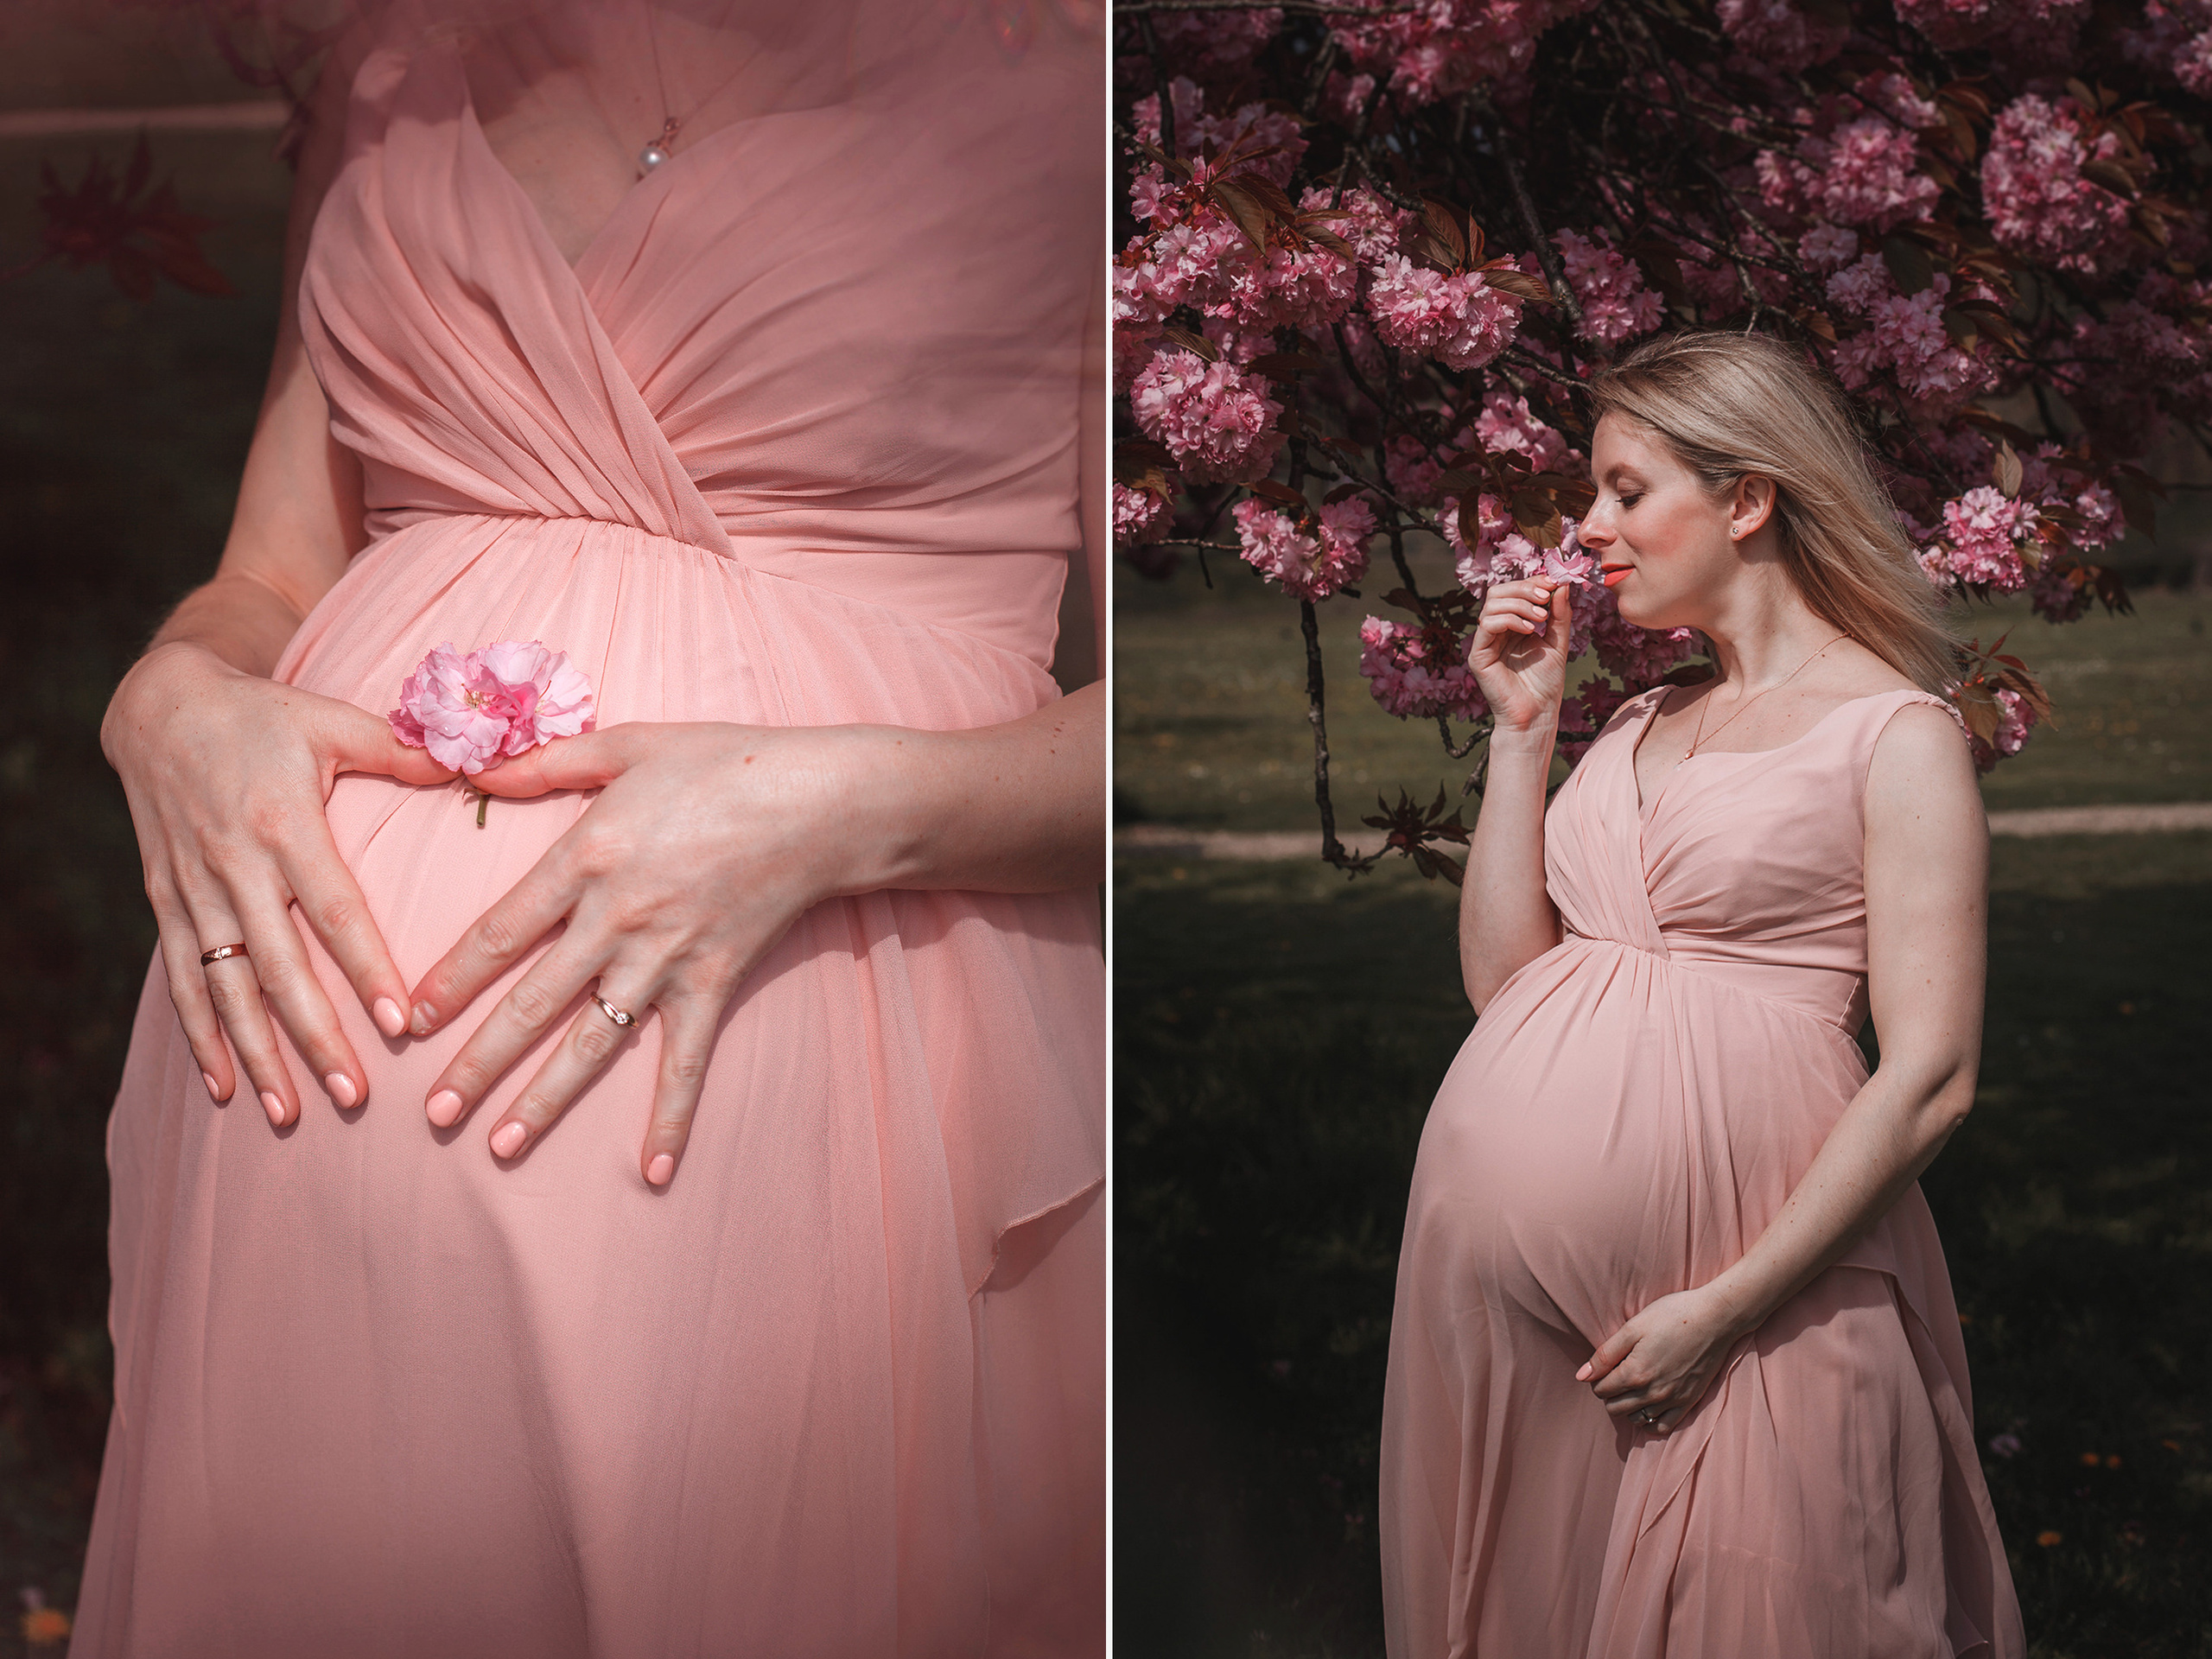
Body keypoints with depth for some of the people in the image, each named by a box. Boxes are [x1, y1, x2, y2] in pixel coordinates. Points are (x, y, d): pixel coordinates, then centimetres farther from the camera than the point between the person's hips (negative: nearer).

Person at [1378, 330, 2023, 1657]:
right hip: (1509, 1254, 6)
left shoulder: (1896, 734, -3)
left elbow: (1932, 1078, -11)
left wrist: (1729, 1304, -16)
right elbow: (1503, 980, 10)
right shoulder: (1639, 726, 17)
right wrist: (1523, 730, 7)